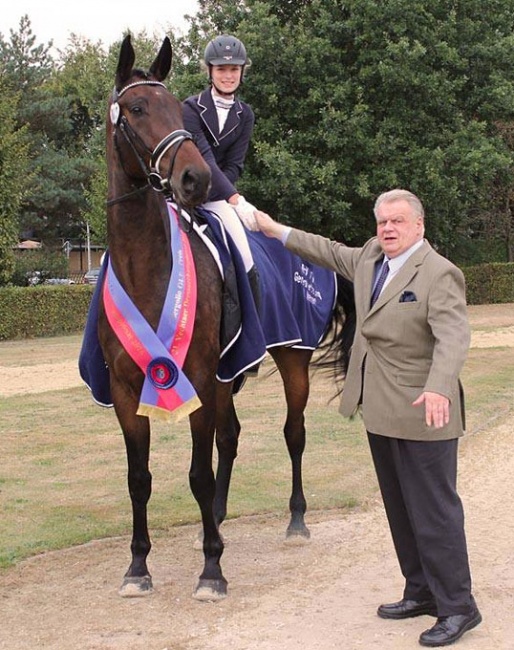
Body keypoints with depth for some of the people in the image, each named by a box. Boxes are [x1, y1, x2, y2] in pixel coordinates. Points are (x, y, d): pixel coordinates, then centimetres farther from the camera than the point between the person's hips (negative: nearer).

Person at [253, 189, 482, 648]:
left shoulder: (439, 274, -16)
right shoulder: (369, 258, 10)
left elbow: (453, 337, -27)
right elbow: (332, 252, 29)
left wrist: (438, 389, -43)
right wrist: (277, 231, 30)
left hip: (422, 413, -9)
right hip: (381, 412, 9)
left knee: (434, 511, -4)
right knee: (401, 510, 16)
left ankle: (457, 607, 4)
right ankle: (421, 592, 28)